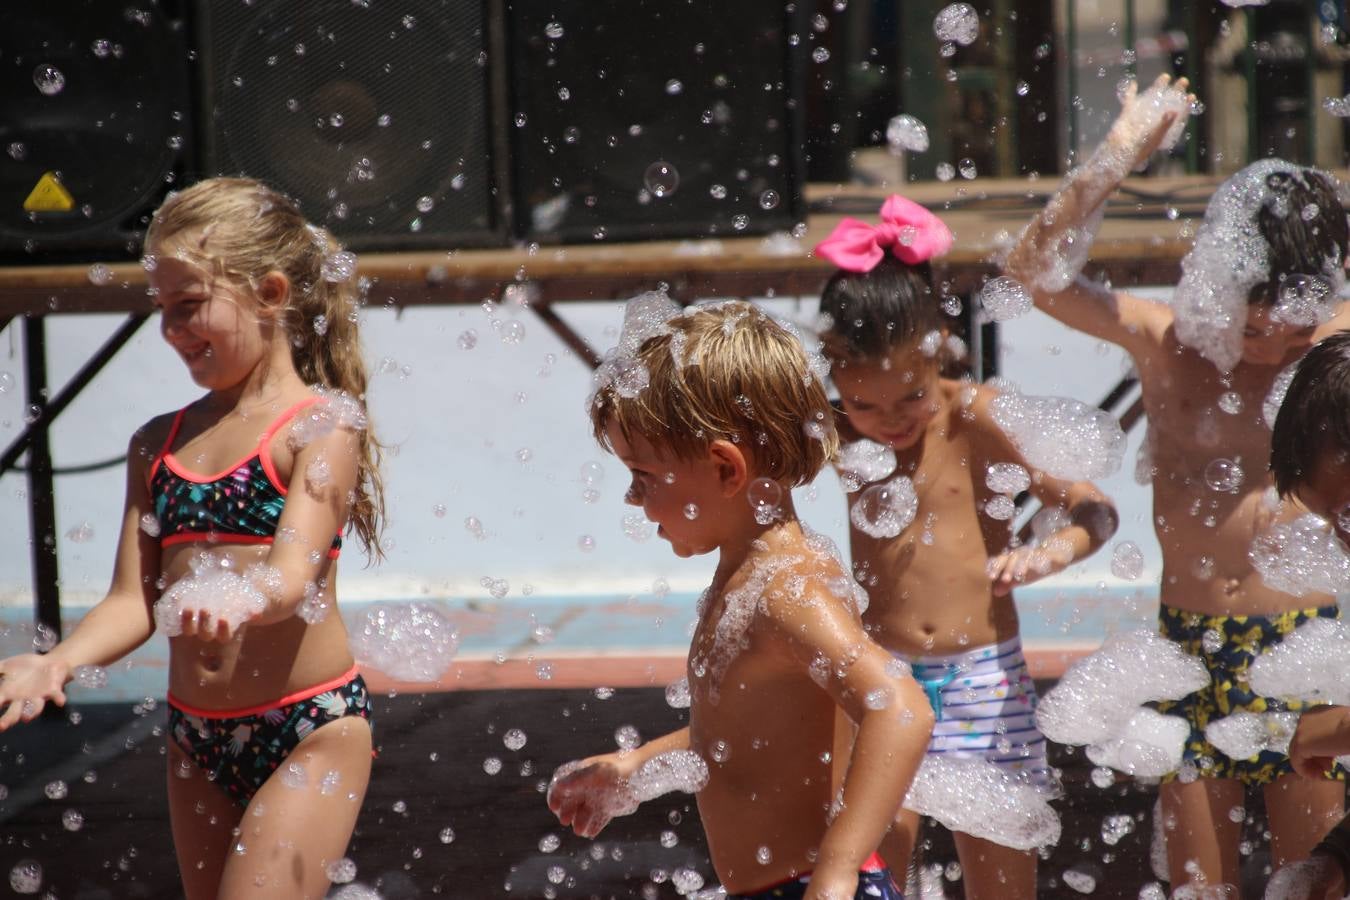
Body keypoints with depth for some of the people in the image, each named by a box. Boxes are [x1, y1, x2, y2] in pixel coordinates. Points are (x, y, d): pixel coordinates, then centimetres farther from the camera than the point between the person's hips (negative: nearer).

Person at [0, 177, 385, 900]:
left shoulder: (320, 427, -9)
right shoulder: (157, 445, 9)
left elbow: (292, 577, -21)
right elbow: (134, 600, 5)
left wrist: (231, 602, -44)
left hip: (310, 731, -7)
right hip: (196, 736, 7)